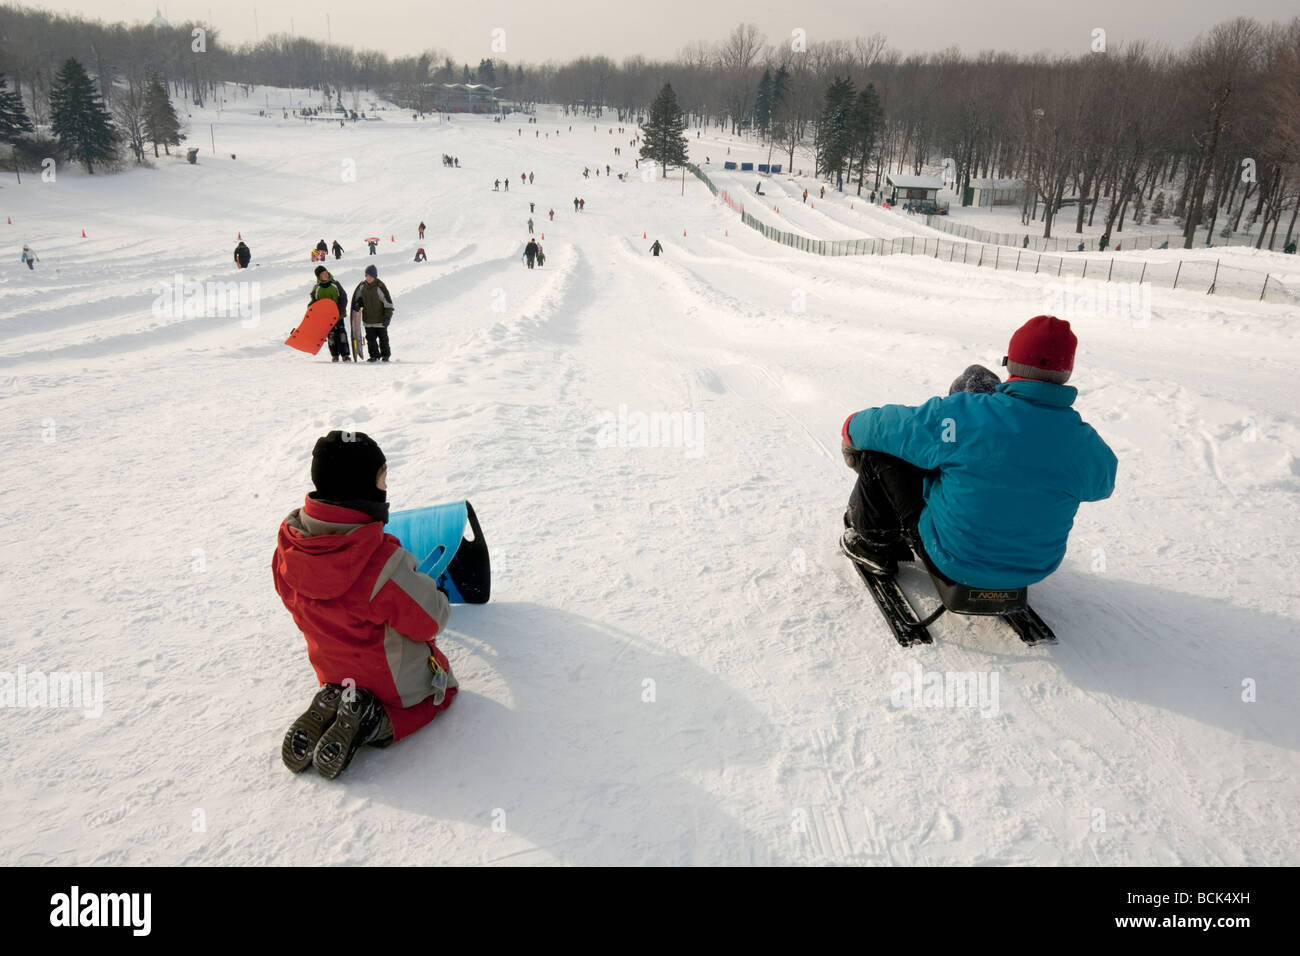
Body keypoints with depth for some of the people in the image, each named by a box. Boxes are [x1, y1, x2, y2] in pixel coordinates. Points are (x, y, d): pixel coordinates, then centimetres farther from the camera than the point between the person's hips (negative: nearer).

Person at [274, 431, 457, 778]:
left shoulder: (288, 545, -19)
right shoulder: (381, 562, -39)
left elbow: (296, 603, 0)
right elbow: (431, 620, -24)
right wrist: (437, 596, -1)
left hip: (331, 669, 6)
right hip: (396, 680, -6)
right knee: (444, 686, 26)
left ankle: (332, 705, 5)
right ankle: (376, 722, -2)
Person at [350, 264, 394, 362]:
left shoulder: (380, 287, -16)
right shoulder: (362, 286, -2)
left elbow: (388, 302, -13)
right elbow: (357, 297, 18)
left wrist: (387, 316, -15)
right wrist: (357, 306, 3)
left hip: (380, 318, -4)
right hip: (368, 319, 4)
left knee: (383, 337, 8)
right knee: (370, 338, 5)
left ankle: (385, 355, 23)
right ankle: (374, 355, 14)